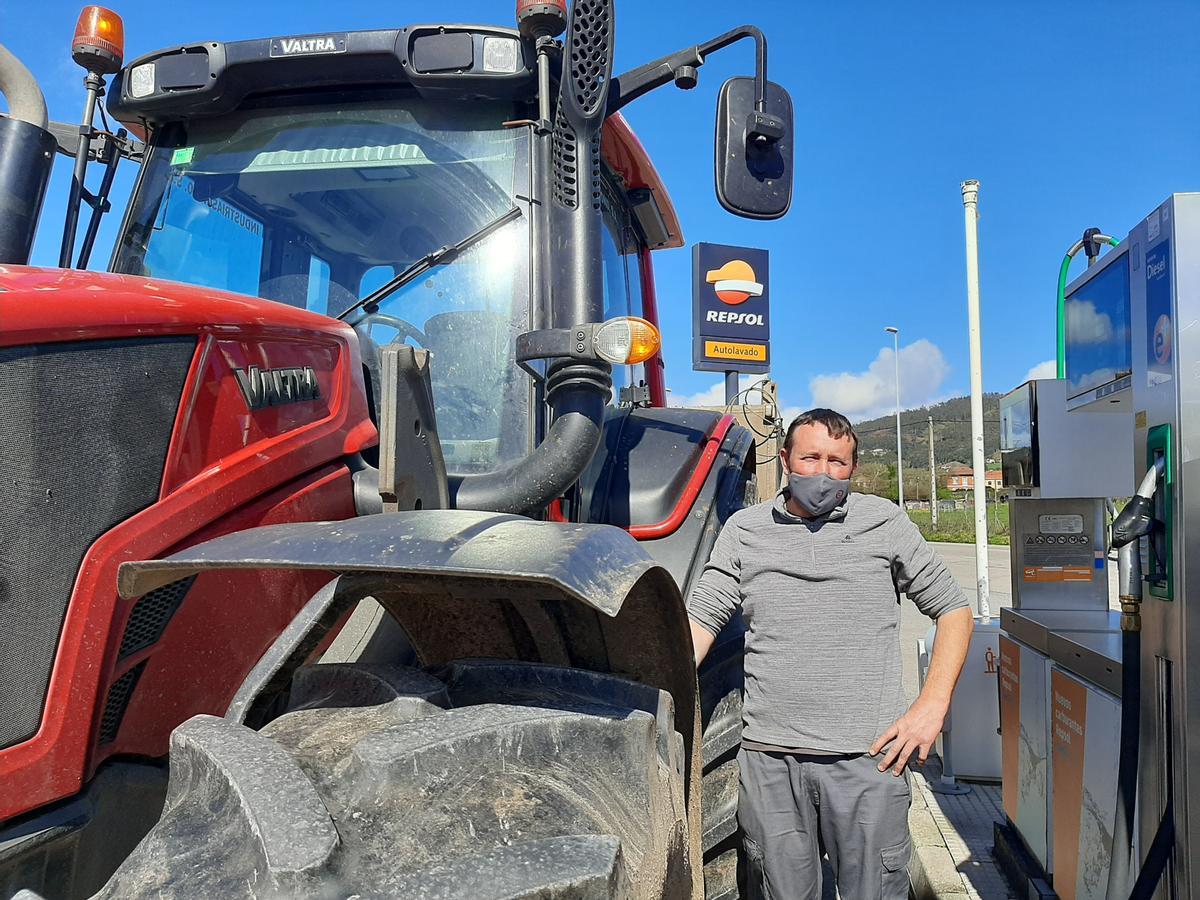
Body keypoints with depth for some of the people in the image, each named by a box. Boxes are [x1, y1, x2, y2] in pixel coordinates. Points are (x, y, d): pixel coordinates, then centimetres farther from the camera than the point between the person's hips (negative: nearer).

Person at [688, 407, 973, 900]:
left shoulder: (885, 522, 5)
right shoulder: (744, 530, 7)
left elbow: (953, 610, 9)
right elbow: (700, 619, 3)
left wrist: (932, 706, -2)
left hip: (869, 759, -1)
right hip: (768, 760, 1)